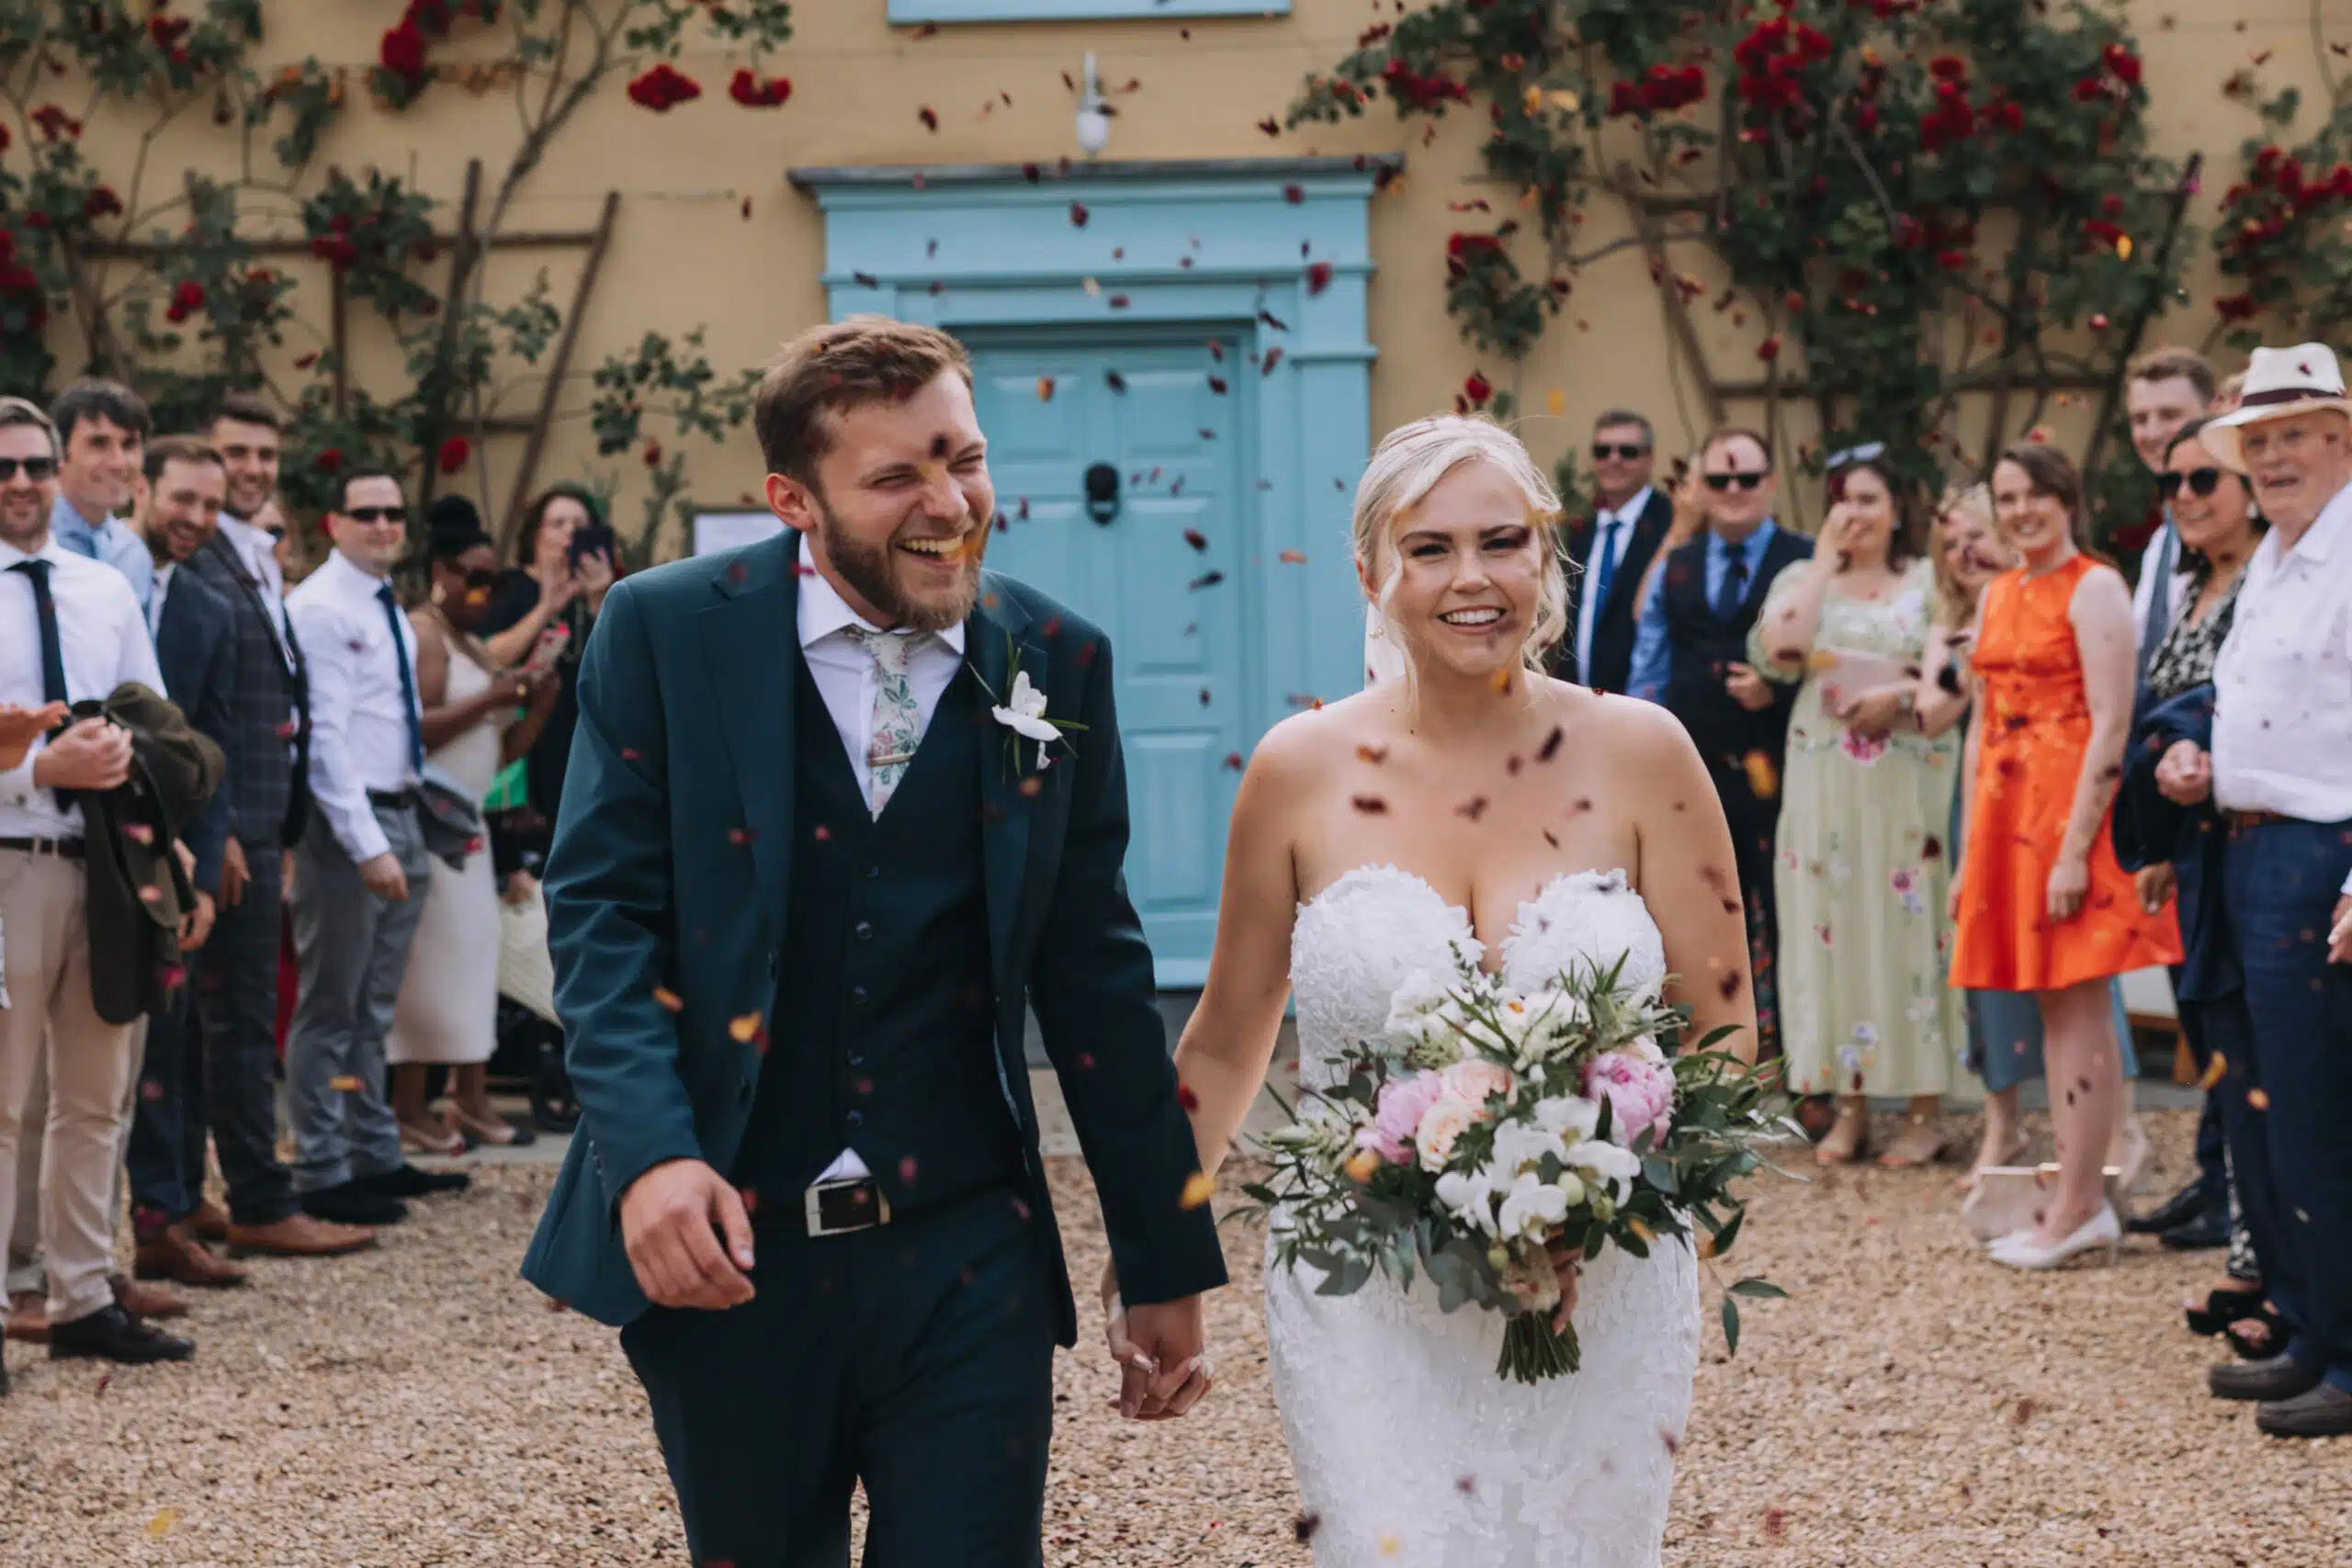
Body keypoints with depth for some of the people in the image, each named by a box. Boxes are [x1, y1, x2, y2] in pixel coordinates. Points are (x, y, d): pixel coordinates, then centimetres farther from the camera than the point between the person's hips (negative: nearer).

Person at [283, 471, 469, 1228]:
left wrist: (406, 833, 14)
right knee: (330, 1010, -2)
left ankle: (375, 1157, 23)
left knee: (374, 1009, 15)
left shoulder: (391, 612, 15)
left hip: (400, 819, 9)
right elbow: (325, 737, -18)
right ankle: (322, 1174, 4)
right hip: (346, 824, -9)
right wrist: (368, 845, -22)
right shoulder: (319, 609, -12)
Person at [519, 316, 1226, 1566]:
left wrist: (1167, 1264, 9)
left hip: (966, 1260, 1)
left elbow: (1092, 972, 7)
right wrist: (648, 1155, -21)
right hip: (727, 1250, 0)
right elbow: (600, 906, -5)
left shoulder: (1054, 661, 3)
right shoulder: (665, 632, -2)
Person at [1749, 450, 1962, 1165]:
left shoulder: (1933, 581, 6)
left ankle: (1925, 1111, 2)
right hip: (1824, 782, 2)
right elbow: (1778, 654, -8)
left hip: (1911, 782, -2)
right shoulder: (1801, 579, 11)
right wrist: (1825, 561, -4)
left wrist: (1900, 693, -15)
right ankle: (1850, 1107, 9)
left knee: (1911, 925, -3)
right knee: (1834, 926, 2)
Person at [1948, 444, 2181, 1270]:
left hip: (2072, 802, -8)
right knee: (2049, 1008, 9)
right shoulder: (1997, 595, 16)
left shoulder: (2094, 587, -7)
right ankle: (2083, 1199, 13)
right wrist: (1970, 852, 14)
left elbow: (2111, 724, -14)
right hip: (2006, 811, 8)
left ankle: (2076, 1209, -3)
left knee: (2079, 1005, -6)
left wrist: (2075, 845, -20)